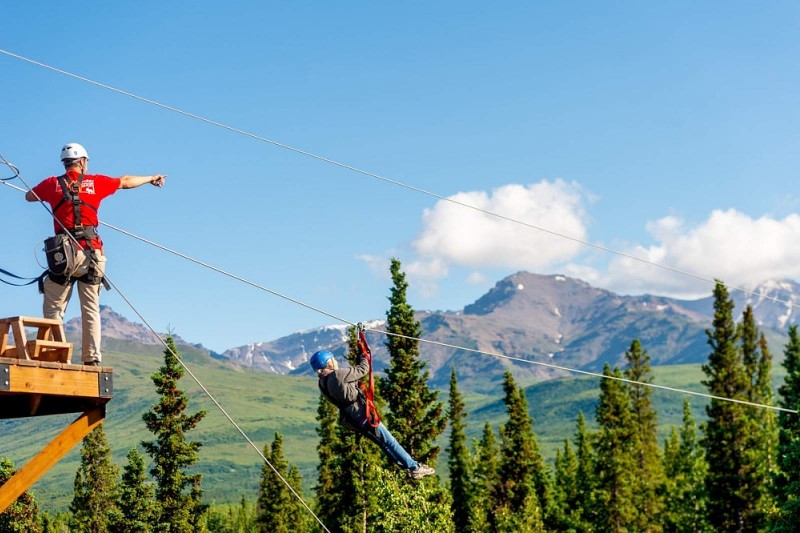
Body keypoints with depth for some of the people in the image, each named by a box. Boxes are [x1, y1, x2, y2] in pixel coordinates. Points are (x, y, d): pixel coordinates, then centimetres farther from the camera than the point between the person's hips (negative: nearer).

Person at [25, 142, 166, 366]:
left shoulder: (53, 184, 6)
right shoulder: (96, 182, 9)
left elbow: (29, 196, 24)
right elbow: (126, 182, 24)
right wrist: (151, 178, 41)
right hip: (91, 253, 1)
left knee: (53, 309, 3)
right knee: (91, 310, 6)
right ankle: (92, 358, 2)